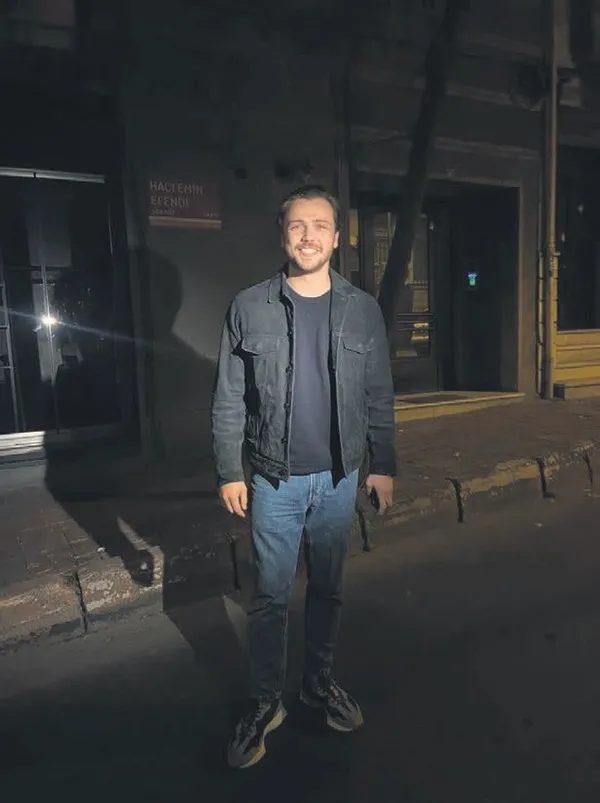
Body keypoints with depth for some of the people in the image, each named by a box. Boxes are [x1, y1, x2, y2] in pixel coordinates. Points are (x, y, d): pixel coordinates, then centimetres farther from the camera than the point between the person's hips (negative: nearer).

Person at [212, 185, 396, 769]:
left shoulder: (362, 310, -1)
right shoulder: (249, 308, -6)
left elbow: (378, 396, 4)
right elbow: (229, 400, -4)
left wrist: (382, 465, 4)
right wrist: (229, 472, -5)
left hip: (340, 478, 2)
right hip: (275, 479, -1)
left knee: (327, 589, 16)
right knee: (270, 596, 9)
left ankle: (319, 683, 37)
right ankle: (264, 704, 28)